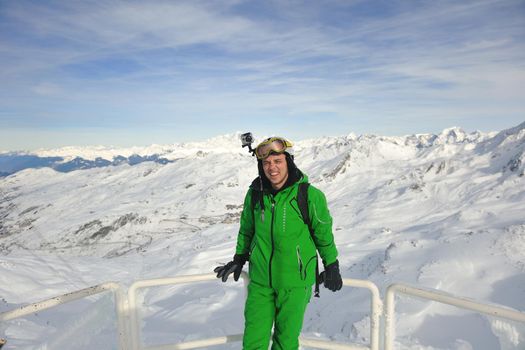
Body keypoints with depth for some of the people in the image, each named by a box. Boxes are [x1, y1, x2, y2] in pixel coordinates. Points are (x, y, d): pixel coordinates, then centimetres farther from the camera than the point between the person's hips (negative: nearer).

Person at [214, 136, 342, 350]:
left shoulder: (310, 195, -15)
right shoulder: (255, 193, -4)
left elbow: (324, 233, -1)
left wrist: (331, 266, 6)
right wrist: (239, 259, 19)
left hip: (294, 282, -2)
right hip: (260, 280, 3)